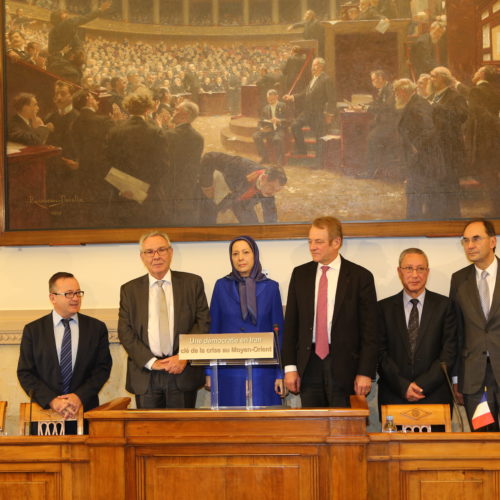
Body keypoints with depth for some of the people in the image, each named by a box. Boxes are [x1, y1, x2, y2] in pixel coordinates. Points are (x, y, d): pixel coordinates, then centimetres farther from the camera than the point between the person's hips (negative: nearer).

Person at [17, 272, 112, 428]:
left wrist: (80, 396, -9)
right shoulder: (33, 330, 5)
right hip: (45, 410, 0)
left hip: (85, 408, 0)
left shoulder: (97, 328, 6)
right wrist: (52, 400, -10)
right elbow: (25, 373, 2)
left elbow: (103, 368, 4)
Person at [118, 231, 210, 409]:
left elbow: (204, 322, 2)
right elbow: (125, 332, 3)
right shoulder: (129, 290, 9)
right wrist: (151, 362, -8)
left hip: (183, 372, -1)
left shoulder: (193, 283, 6)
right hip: (145, 376, 1)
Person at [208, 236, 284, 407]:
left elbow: (278, 331, 5)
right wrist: (209, 372, 3)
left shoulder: (270, 287, 4)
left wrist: (280, 373, -1)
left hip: (262, 372, 0)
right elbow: (213, 329, 7)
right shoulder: (222, 286, 6)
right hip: (229, 372, 0)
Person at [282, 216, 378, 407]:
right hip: (309, 364, 3)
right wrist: (290, 366, 2)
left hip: (344, 366, -3)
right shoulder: (300, 274, 10)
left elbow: (369, 330, -3)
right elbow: (290, 323, 9)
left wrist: (365, 372, -9)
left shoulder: (360, 276, -1)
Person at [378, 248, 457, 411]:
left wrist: (422, 385, -9)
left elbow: (449, 352, -1)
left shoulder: (444, 305, 4)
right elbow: (380, 353, 1)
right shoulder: (384, 307, 5)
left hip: (435, 396, 0)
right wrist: (403, 386, -10)